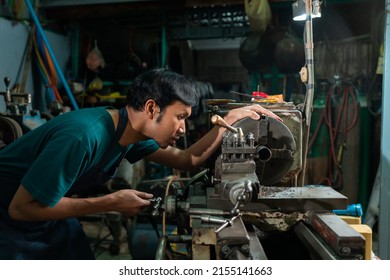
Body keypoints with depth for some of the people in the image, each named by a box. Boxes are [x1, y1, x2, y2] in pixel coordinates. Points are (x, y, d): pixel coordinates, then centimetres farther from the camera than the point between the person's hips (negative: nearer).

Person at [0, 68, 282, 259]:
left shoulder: (132, 133, -9)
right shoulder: (84, 136, -37)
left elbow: (187, 159, 0)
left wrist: (231, 119, -10)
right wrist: (112, 202, -30)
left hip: (48, 210, 7)